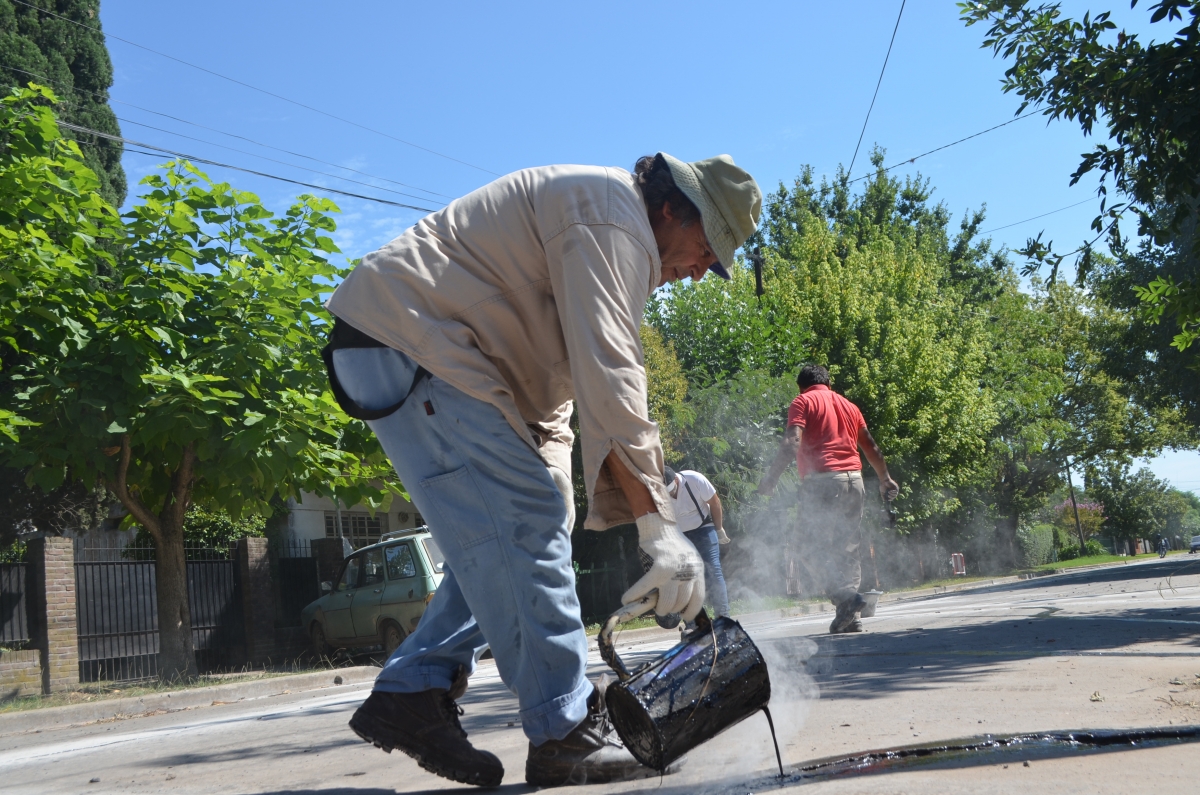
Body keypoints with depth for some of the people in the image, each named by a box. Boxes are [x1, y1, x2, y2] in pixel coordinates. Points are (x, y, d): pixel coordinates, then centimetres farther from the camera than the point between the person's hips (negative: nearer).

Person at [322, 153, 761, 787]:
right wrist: (658, 525, -27)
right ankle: (565, 735, -9)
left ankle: (413, 690, 8)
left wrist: (548, 475, 8)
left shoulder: (610, 233, 20)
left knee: (506, 529, 9)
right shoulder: (611, 217, -14)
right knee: (522, 521, -14)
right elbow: (608, 378, -25)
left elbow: (556, 376, 20)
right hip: (410, 342, -11)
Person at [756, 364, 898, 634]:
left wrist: (772, 478, -12)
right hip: (853, 480, 6)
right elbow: (871, 447, 25)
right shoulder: (848, 405, 21)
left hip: (821, 480, -6)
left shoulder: (803, 402, 4)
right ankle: (851, 618, 6)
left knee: (818, 548, -3)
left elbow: (792, 443, -12)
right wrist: (885, 479, 36)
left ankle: (846, 596, -23)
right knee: (848, 549, 9)